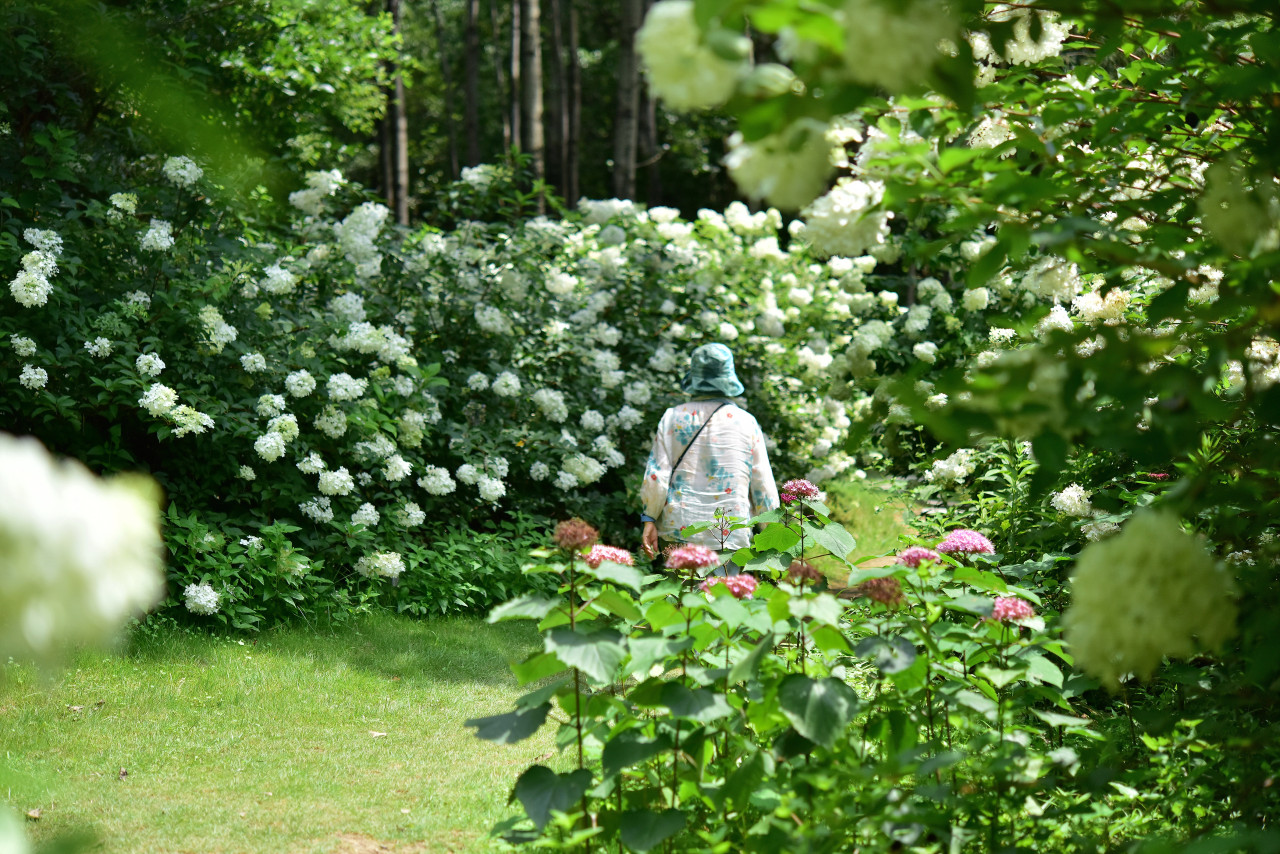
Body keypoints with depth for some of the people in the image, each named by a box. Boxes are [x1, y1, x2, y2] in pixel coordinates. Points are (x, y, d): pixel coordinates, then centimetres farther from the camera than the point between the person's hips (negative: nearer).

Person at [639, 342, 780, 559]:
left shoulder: (672, 417, 5)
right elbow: (763, 485, 6)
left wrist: (649, 519, 11)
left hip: (678, 532, 1)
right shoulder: (746, 422, 4)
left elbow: (656, 476, 2)